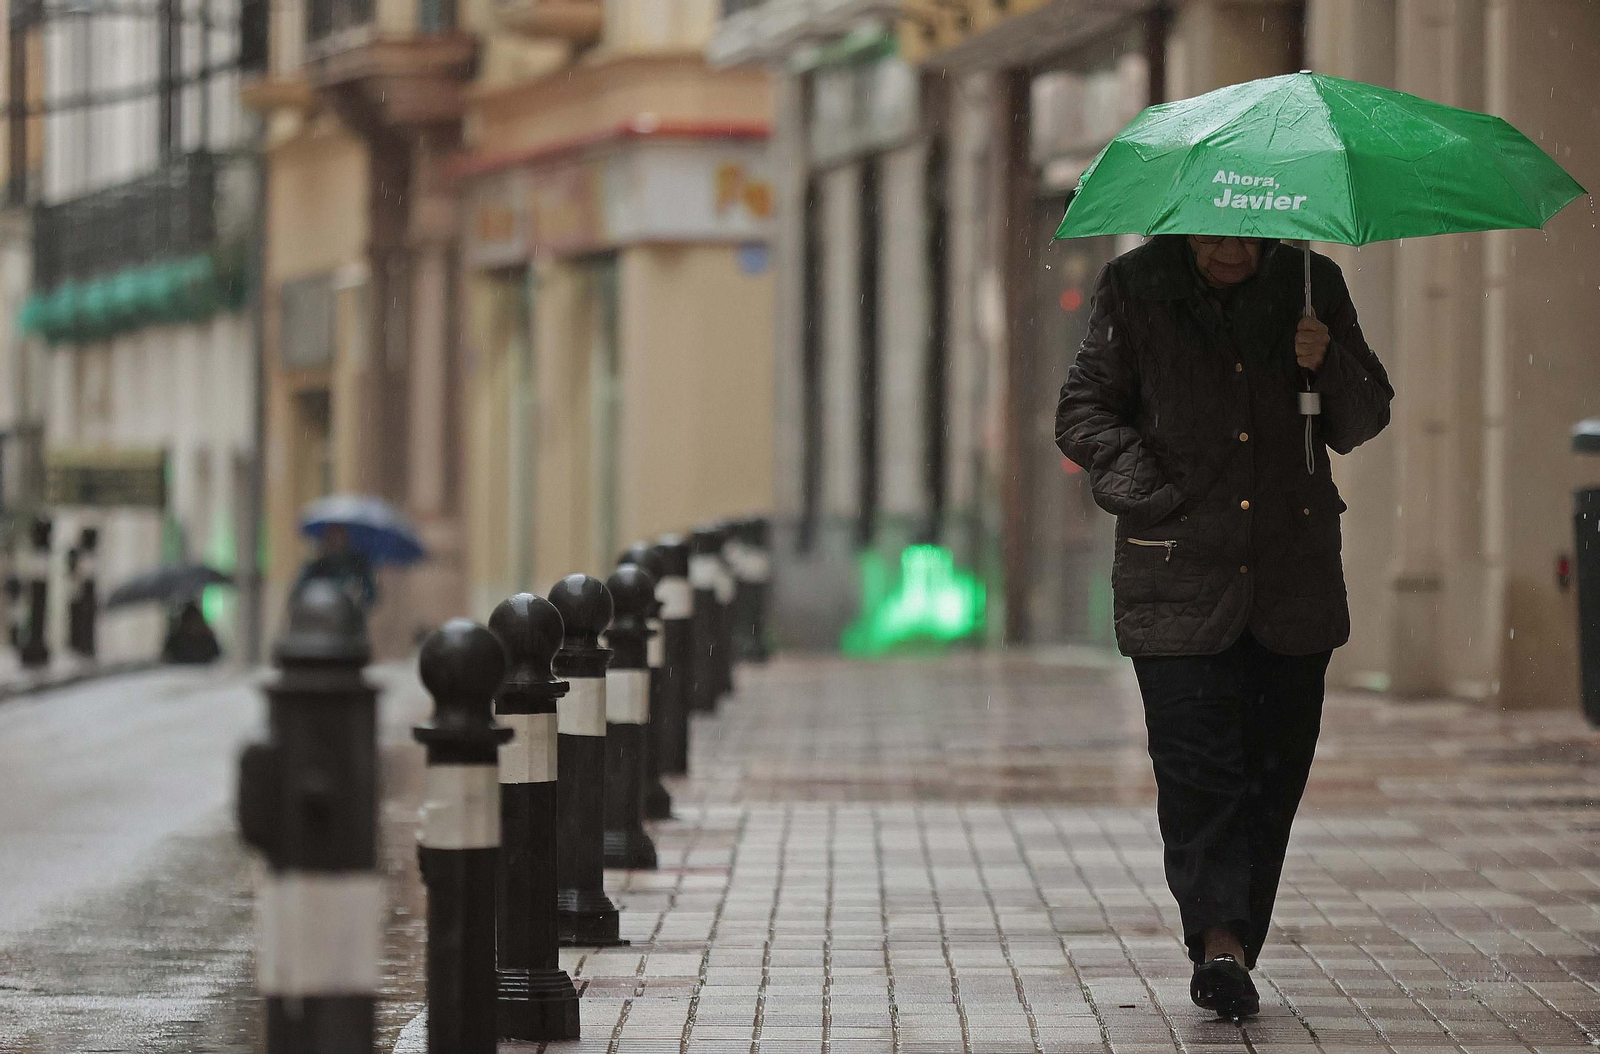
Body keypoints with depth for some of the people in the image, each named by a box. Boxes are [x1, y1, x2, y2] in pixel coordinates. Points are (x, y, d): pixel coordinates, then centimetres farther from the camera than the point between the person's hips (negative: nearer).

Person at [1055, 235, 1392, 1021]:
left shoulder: (1312, 286, 6)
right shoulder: (1135, 288, 1)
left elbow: (1365, 419, 11)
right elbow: (1083, 411, 5)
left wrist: (1327, 366, -10)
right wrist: (1146, 489, -10)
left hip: (1294, 578, 2)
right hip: (1177, 574, -2)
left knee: (1273, 766, 5)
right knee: (1196, 763, -13)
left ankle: (1232, 954, 14)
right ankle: (1219, 941, -14)